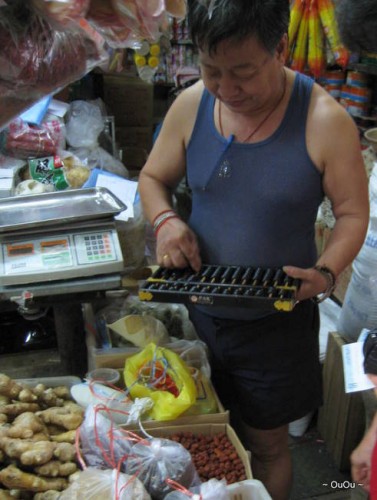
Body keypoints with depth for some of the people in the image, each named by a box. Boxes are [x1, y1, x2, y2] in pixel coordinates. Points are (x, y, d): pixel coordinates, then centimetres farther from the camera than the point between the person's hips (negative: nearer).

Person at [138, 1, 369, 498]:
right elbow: (153, 178, 6)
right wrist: (165, 218, -16)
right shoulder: (190, 106, -8)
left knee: (267, 443, 16)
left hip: (275, 322, -3)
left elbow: (353, 213, -9)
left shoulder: (324, 119, -18)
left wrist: (326, 272, -27)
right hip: (199, 312, 4)